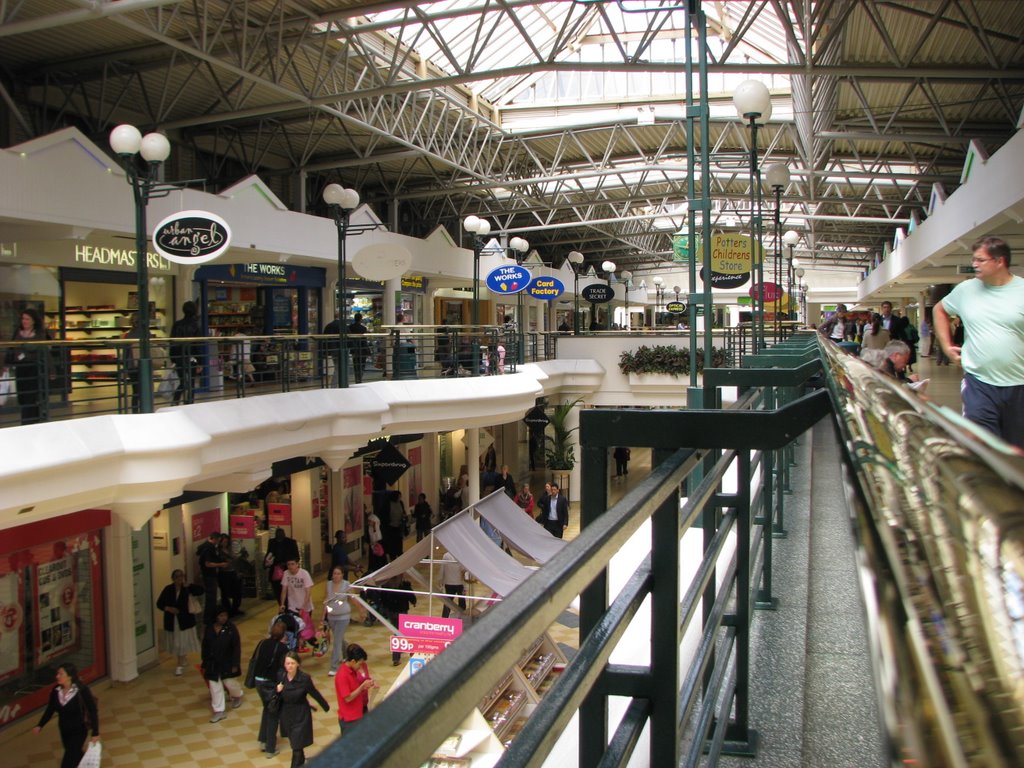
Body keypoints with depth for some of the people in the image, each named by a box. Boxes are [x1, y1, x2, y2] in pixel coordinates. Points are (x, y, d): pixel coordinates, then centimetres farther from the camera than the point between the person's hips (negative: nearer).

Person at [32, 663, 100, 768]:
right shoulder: (56, 690, -8)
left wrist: (95, 733, -15)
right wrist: (40, 726, -9)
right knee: (76, 757, 24)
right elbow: (50, 710, 4)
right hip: (64, 731, 6)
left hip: (78, 731, -6)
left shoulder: (82, 690, -23)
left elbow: (93, 711, -17)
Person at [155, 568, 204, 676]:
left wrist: (188, 586, -30)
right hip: (171, 620, 2)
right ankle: (184, 658, 40)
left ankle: (180, 665, 9)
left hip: (185, 619, -2)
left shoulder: (187, 588, -9)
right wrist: (168, 608, -18)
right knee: (175, 642, 15)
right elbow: (159, 603, -1)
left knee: (182, 642, -2)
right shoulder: (168, 589, -5)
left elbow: (200, 591, -22)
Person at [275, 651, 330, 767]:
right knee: (294, 743, 24)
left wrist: (326, 707, 3)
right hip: (287, 714, 5)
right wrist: (278, 691, -20)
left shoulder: (304, 678, -22)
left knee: (297, 746, -3)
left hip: (301, 715, -5)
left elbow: (315, 694, -9)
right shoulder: (281, 676, -10)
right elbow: (279, 697, 4)